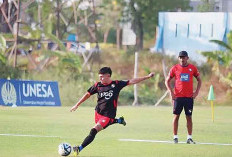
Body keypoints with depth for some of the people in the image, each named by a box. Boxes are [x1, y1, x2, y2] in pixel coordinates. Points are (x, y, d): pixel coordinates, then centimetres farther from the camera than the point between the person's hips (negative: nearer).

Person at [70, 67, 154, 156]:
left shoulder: (116, 84, -7)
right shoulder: (98, 85, 0)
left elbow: (131, 82, -3)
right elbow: (88, 94, 11)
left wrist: (148, 77, -4)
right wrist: (77, 105, 13)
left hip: (108, 115, -5)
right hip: (98, 112, 5)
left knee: (94, 131, -15)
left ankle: (79, 148, -14)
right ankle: (118, 121, 41)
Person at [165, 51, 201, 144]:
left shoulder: (193, 68, 5)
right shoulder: (175, 68, 3)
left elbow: (199, 80, 13)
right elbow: (167, 81, 7)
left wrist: (197, 92, 2)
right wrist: (171, 92, -4)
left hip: (189, 97, 1)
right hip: (178, 97, -1)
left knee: (189, 117, 2)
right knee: (176, 116, 0)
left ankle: (189, 138, 6)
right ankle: (175, 137, 5)